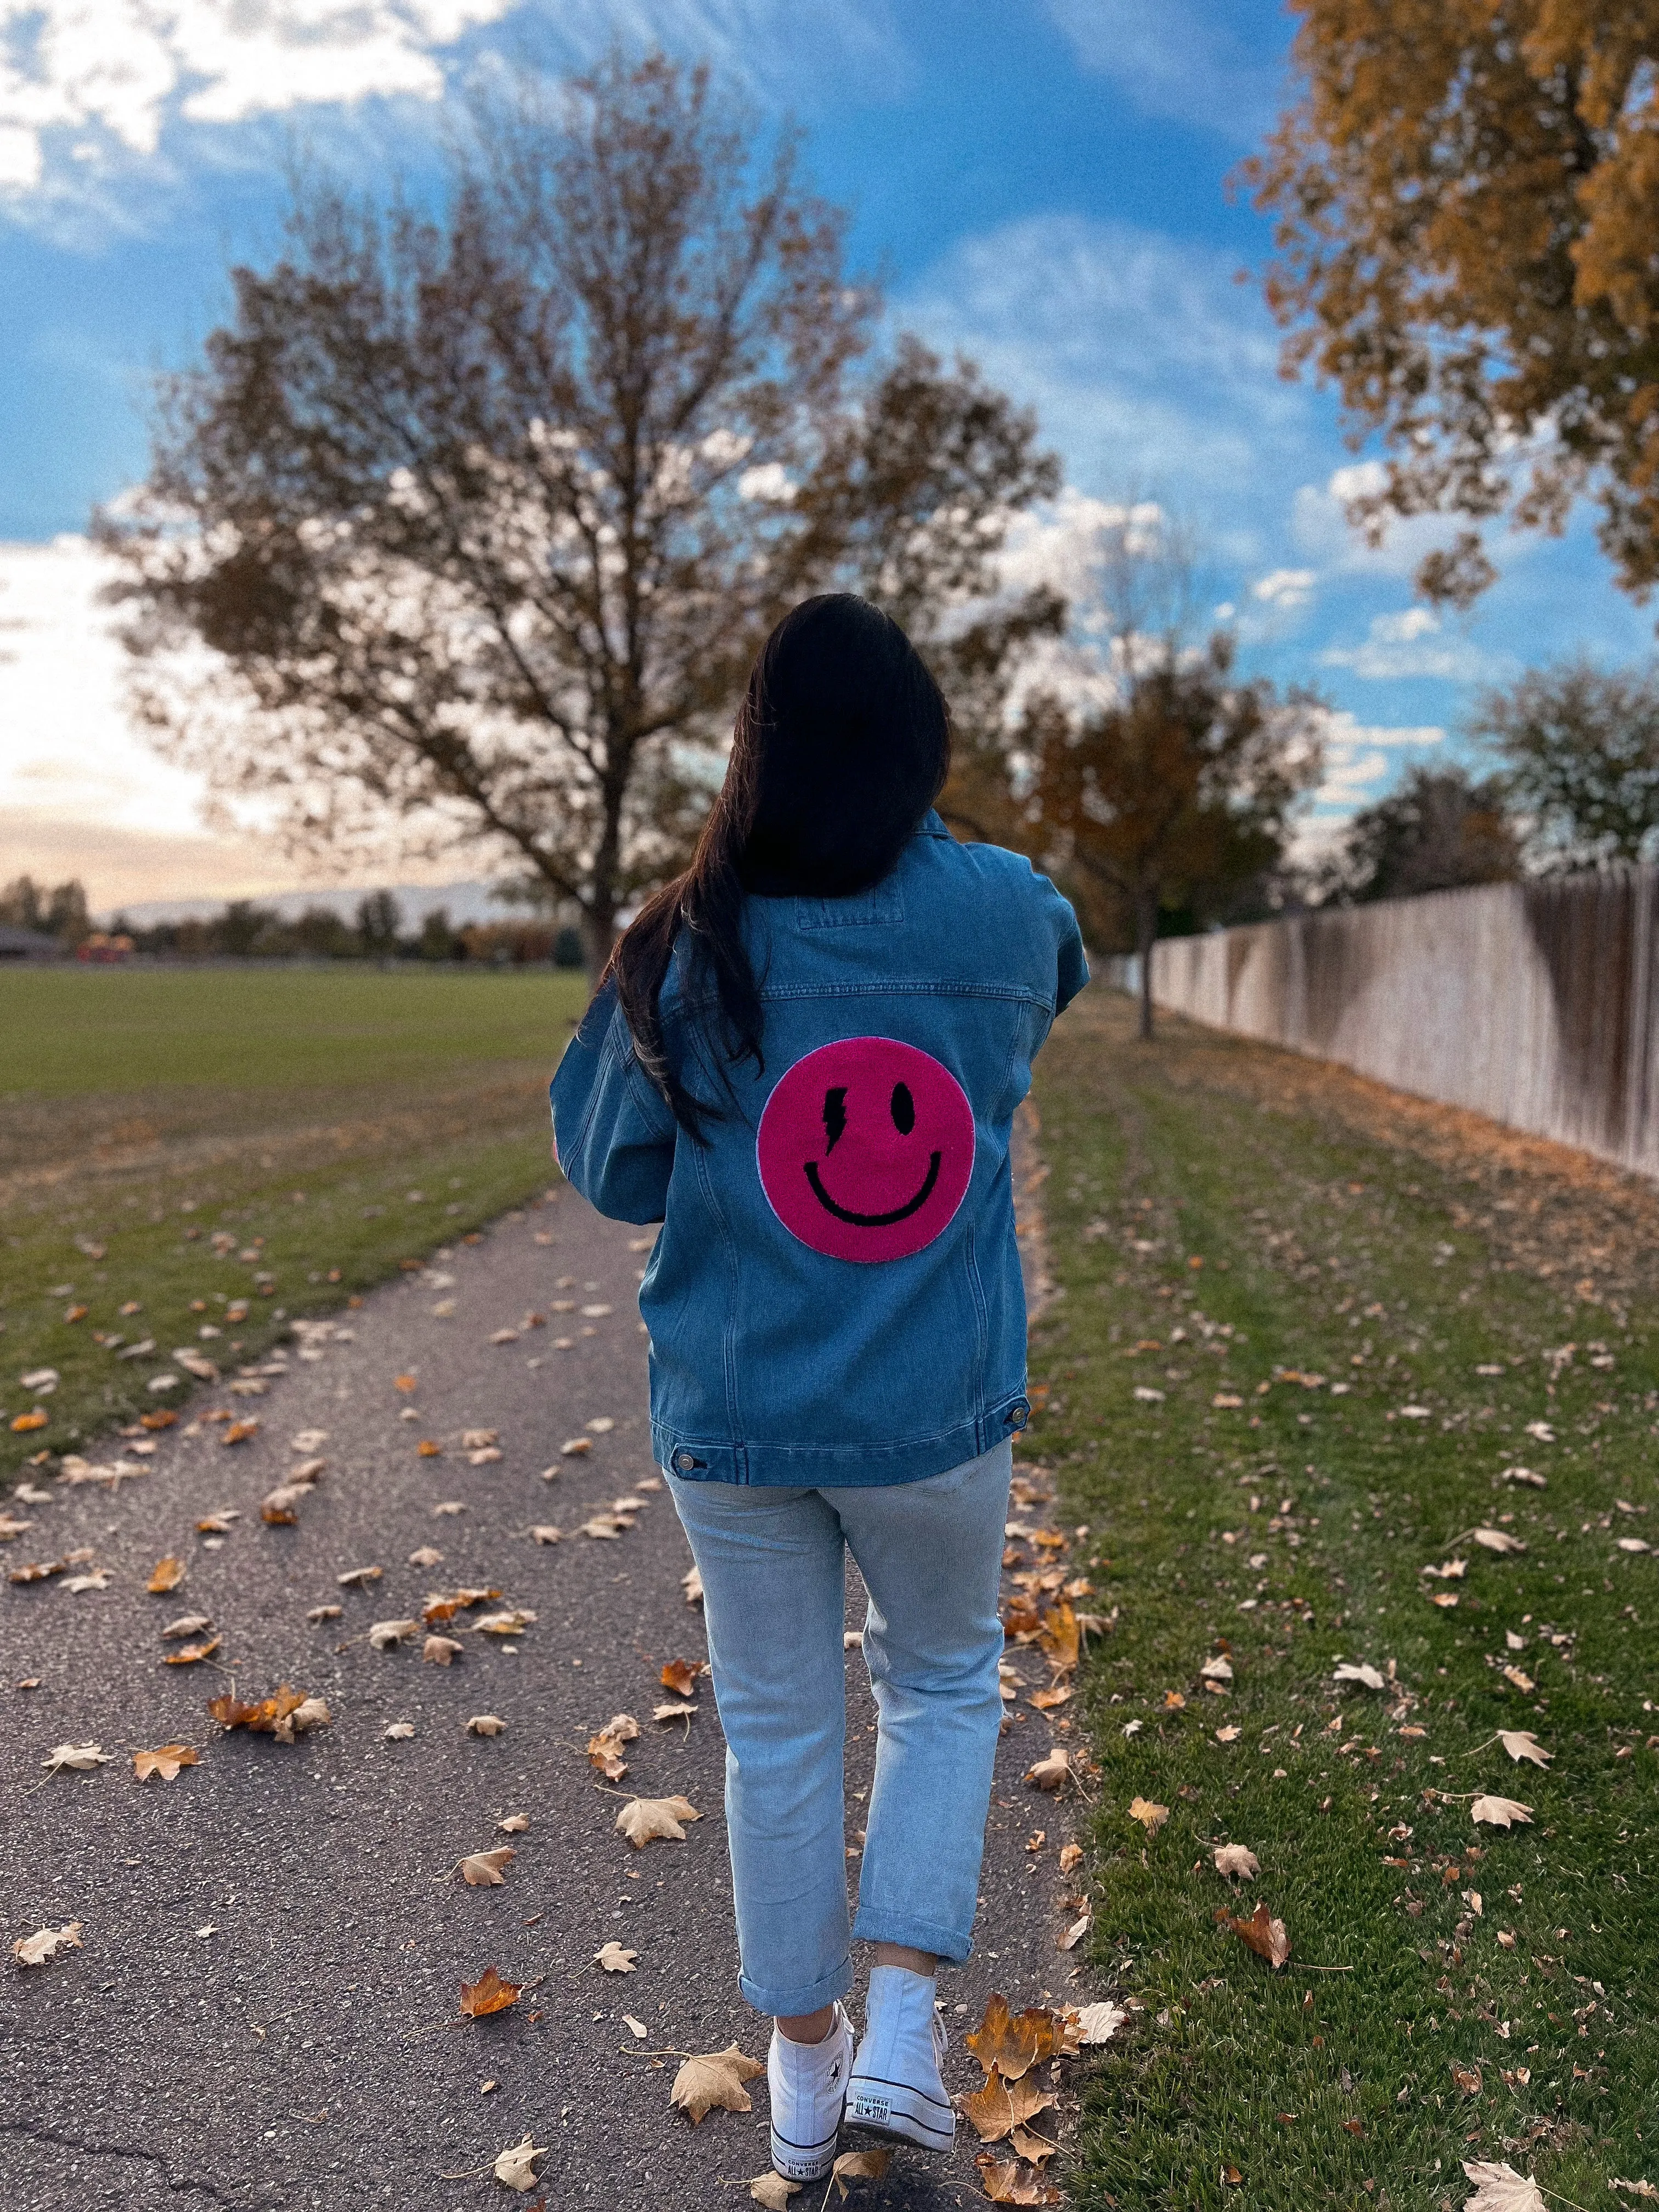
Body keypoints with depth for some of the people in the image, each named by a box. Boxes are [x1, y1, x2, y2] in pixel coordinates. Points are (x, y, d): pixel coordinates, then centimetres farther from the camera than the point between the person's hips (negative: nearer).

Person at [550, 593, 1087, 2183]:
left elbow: (613, 1174, -1)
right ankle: (901, 2025, 19)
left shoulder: (687, 950, -12)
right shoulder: (1005, 911, -10)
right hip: (937, 1415, 0)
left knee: (778, 1728, 19)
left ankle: (802, 2066, 37)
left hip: (732, 1421, 1)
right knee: (944, 1681, 26)